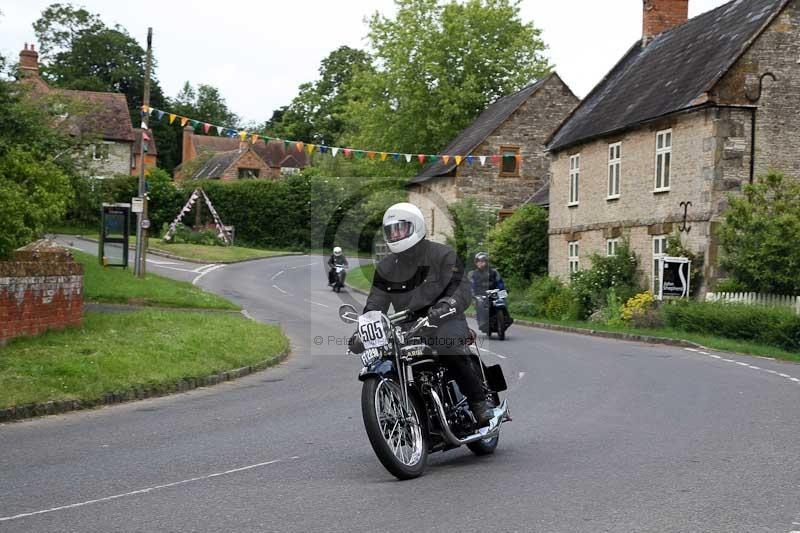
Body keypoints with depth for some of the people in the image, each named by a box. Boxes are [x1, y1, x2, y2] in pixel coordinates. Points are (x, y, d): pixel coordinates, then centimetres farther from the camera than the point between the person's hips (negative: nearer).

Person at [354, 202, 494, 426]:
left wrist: (443, 307, -34)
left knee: (448, 349, -33)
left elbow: (462, 290, -14)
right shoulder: (386, 267, 13)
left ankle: (479, 401, -16)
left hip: (445, 321, -5)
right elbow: (375, 303, 10)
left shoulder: (442, 254, -3)